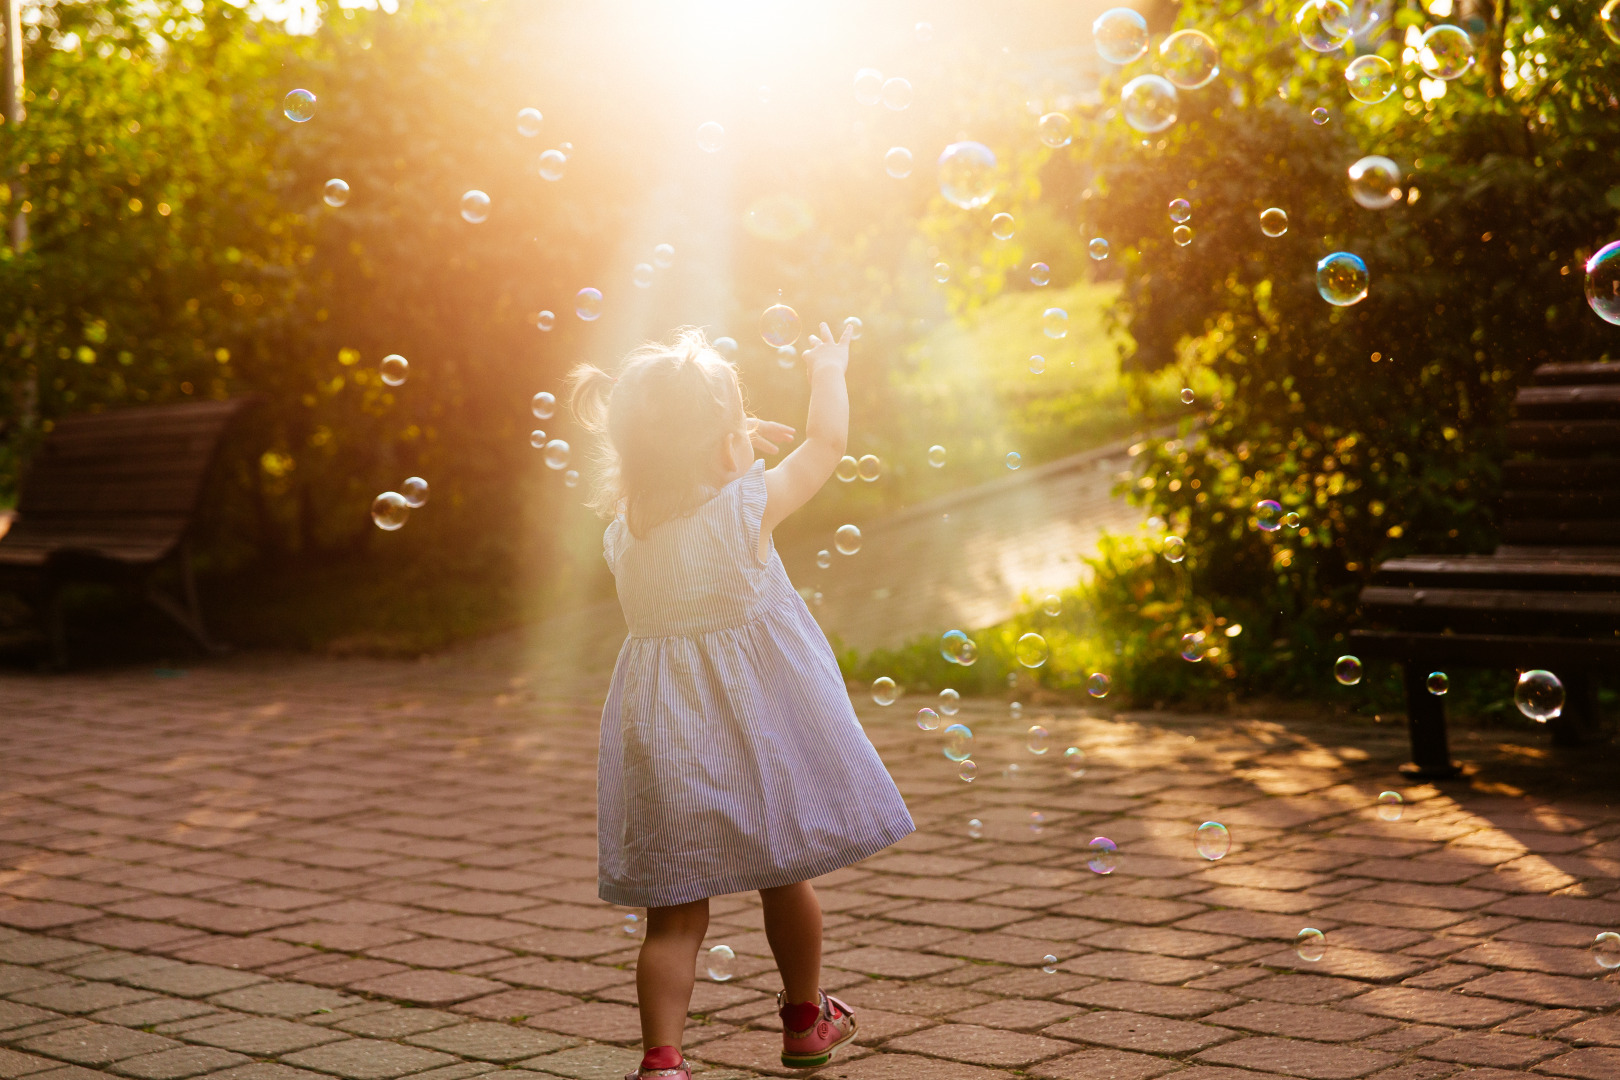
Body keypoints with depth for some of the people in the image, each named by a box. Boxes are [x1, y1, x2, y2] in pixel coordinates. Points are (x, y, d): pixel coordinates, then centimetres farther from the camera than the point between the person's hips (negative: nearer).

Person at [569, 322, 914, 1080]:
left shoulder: (623, 527, -3)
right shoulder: (748, 507, -16)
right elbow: (827, 442, -2)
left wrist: (727, 444, 23)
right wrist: (828, 371, 14)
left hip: (665, 737, 3)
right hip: (753, 726, -2)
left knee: (675, 911, 5)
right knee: (784, 875, 19)